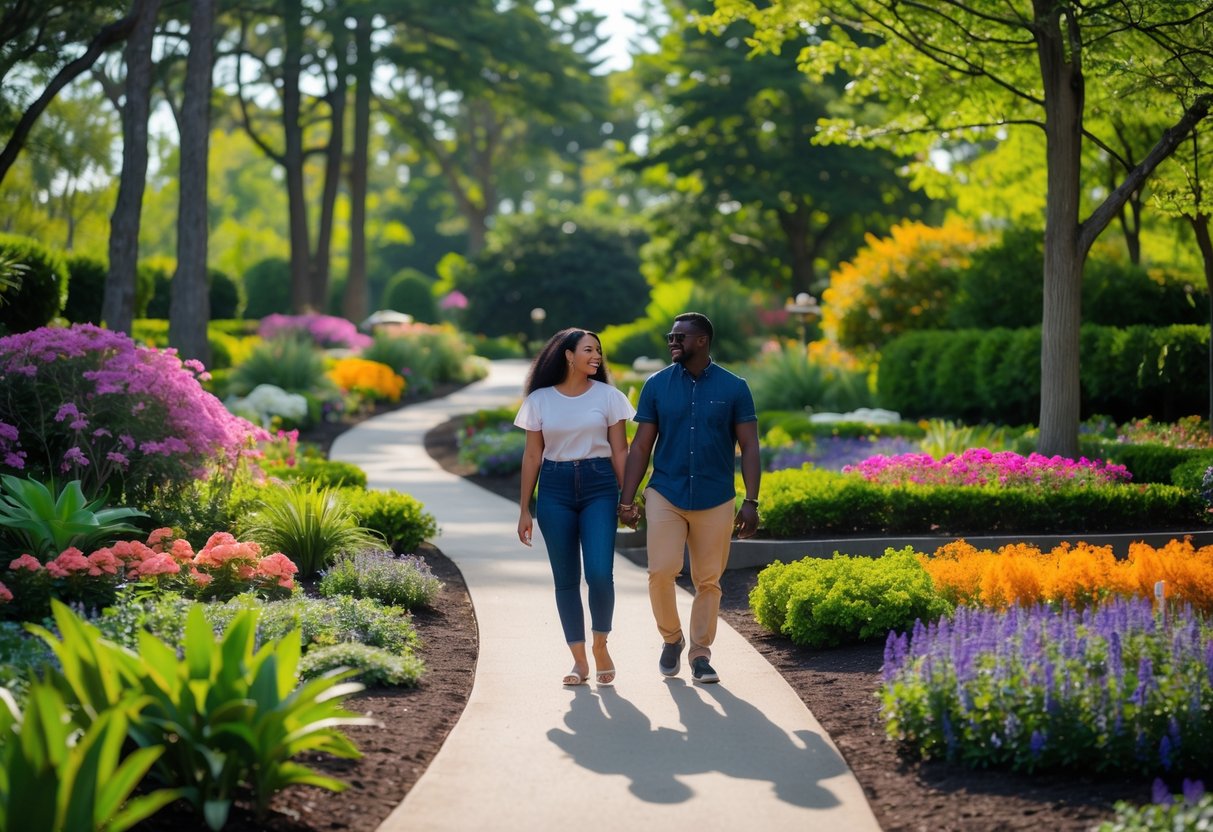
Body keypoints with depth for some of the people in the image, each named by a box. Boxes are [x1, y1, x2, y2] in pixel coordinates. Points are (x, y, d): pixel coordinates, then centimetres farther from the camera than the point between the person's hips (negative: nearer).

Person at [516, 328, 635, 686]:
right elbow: (532, 456, 7)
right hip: (555, 489, 1)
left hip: (599, 486, -1)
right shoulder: (540, 400, 4)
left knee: (600, 574, -13)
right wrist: (524, 509, 5)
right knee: (565, 578, 3)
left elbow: (620, 451, 5)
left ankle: (600, 646, 11)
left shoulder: (607, 396, 3)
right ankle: (579, 660, 12)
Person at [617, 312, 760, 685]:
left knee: (708, 582, 4)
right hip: (665, 495, 0)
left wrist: (751, 502, -8)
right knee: (661, 571, -11)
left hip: (715, 500, 0)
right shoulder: (657, 385, 3)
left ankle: (700, 654, 17)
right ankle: (671, 638, 13)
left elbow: (749, 447, 1)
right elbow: (641, 446, 5)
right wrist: (626, 499, 0)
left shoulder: (734, 388, 0)